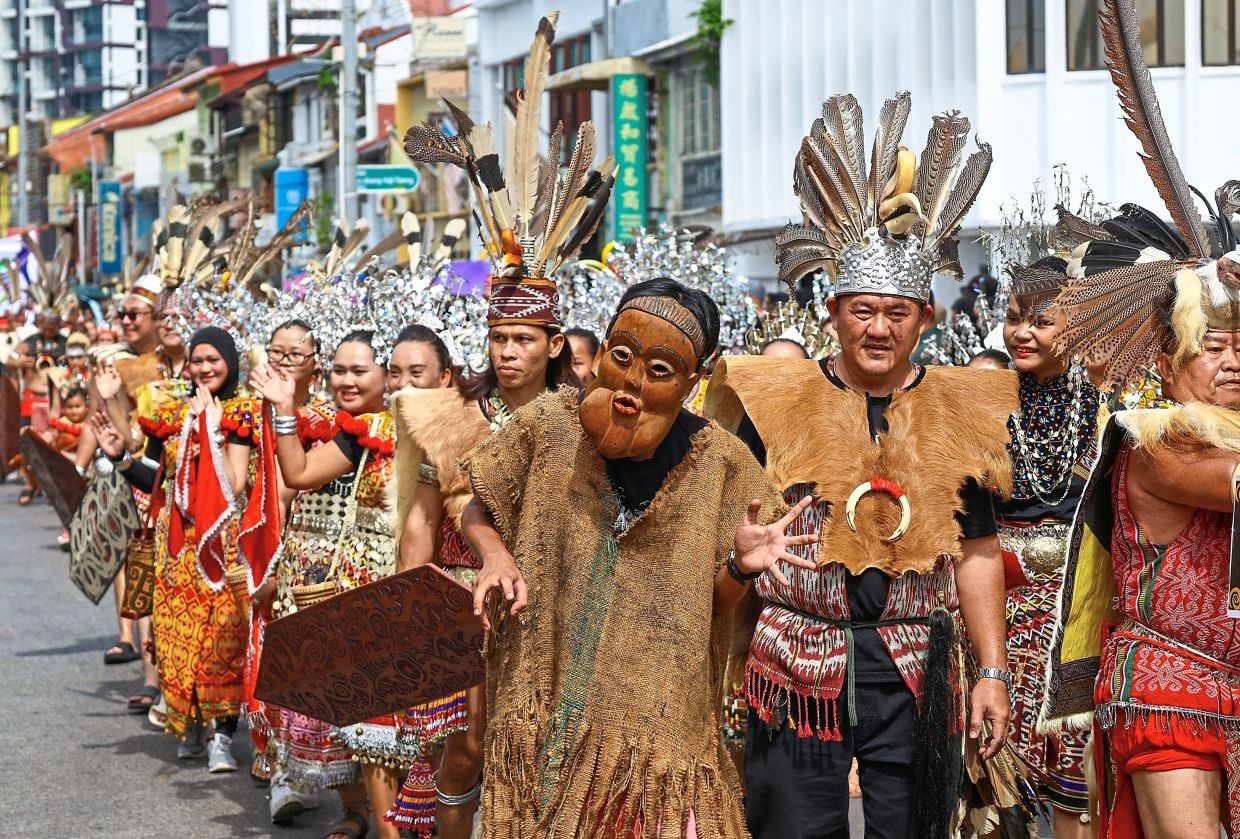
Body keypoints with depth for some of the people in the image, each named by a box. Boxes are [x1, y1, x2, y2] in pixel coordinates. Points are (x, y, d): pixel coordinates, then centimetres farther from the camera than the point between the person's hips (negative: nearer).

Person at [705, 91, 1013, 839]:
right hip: (796, 660, -1)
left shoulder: (960, 411, 6)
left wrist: (992, 671, 3)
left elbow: (976, 554, 7)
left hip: (916, 671, 1)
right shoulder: (776, 402, 2)